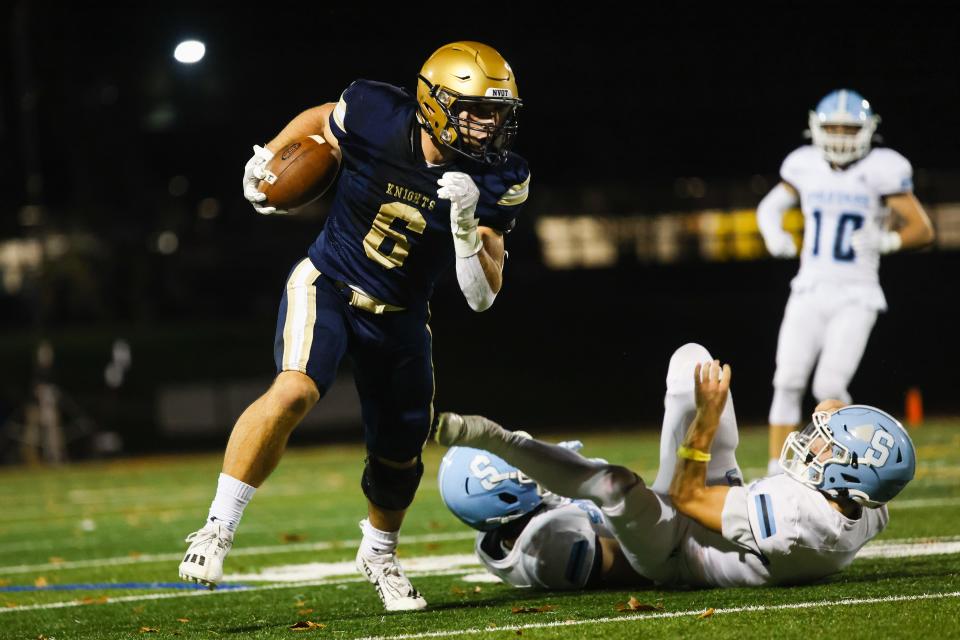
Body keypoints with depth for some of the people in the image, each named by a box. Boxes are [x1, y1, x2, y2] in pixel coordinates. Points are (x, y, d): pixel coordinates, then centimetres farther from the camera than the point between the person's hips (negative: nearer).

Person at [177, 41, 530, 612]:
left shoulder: (497, 182, -16)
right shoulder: (375, 116, -21)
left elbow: (482, 297, -18)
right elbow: (319, 119, 6)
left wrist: (467, 224, -32)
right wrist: (266, 159, 0)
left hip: (399, 318, 3)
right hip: (328, 286, -3)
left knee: (400, 455, 13)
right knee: (296, 391, -30)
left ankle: (379, 554, 44)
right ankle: (219, 529, -24)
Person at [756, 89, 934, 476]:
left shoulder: (881, 170, -8)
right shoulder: (806, 166, 4)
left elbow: (923, 230, -6)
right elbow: (771, 206, 21)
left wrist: (885, 241, -24)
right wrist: (774, 234, 0)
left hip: (855, 297, -3)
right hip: (809, 292, 4)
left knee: (830, 387, -13)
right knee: (788, 383, -6)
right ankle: (777, 473, 0)